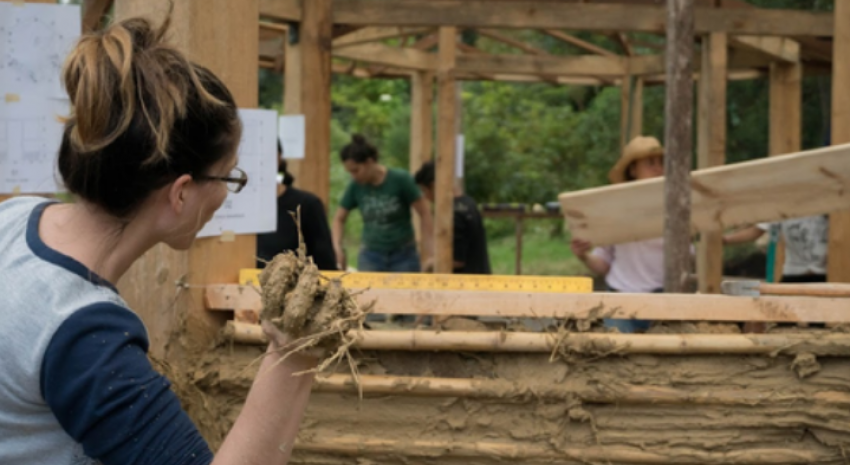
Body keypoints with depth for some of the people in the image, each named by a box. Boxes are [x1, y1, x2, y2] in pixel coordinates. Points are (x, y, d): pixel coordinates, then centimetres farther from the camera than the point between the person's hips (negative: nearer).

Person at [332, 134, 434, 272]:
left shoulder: (400, 179, -11)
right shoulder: (356, 187, -2)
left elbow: (424, 214, -8)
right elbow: (339, 219, 9)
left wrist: (429, 254, -12)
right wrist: (337, 248, -7)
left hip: (403, 256, -2)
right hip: (371, 257, 2)